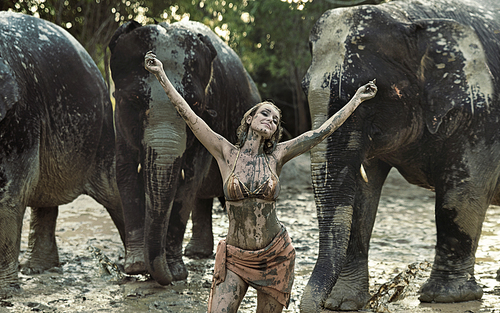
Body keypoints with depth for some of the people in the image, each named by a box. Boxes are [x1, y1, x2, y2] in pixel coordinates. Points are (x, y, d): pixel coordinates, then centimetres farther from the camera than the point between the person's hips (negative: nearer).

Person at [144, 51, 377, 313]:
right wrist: (161, 76, -8)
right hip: (235, 259, -1)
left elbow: (322, 131, 4)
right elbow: (188, 115, -5)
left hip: (275, 256, 2)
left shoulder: (275, 157, 1)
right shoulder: (226, 153, -2)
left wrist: (357, 99, 7)